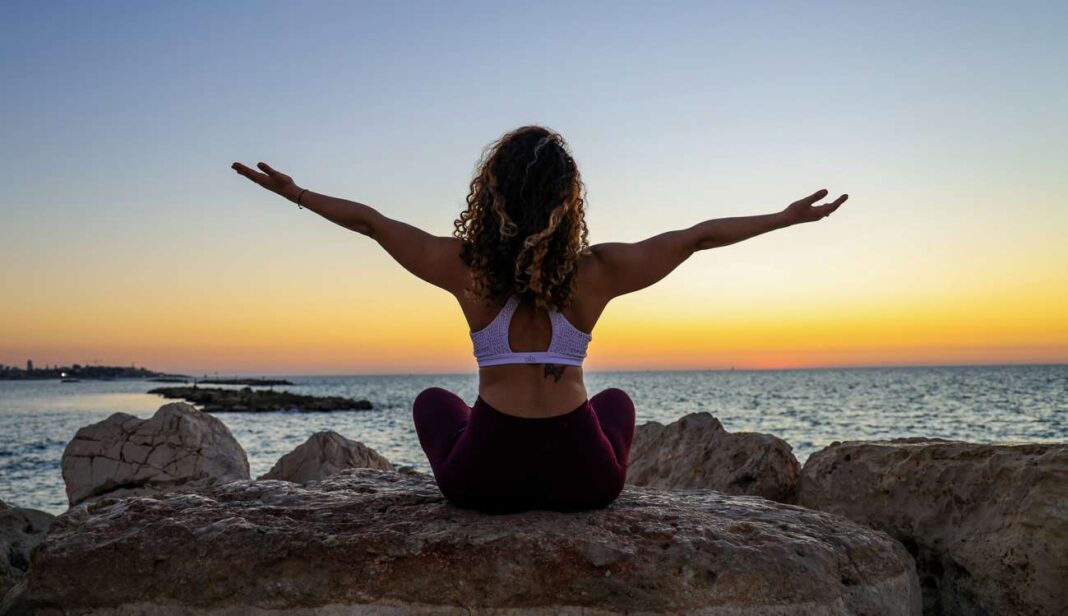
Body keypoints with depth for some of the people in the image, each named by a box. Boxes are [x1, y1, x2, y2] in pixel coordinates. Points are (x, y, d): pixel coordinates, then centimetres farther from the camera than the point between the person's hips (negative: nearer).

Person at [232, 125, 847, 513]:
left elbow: (369, 219, 6)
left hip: (484, 479, 0)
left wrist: (295, 192, 20)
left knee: (433, 402, 33)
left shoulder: (468, 267, -6)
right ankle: (568, 508, 29)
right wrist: (788, 216, 16)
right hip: (582, 478, 1)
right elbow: (698, 236, 5)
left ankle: (507, 504, 32)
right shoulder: (597, 271, -6)